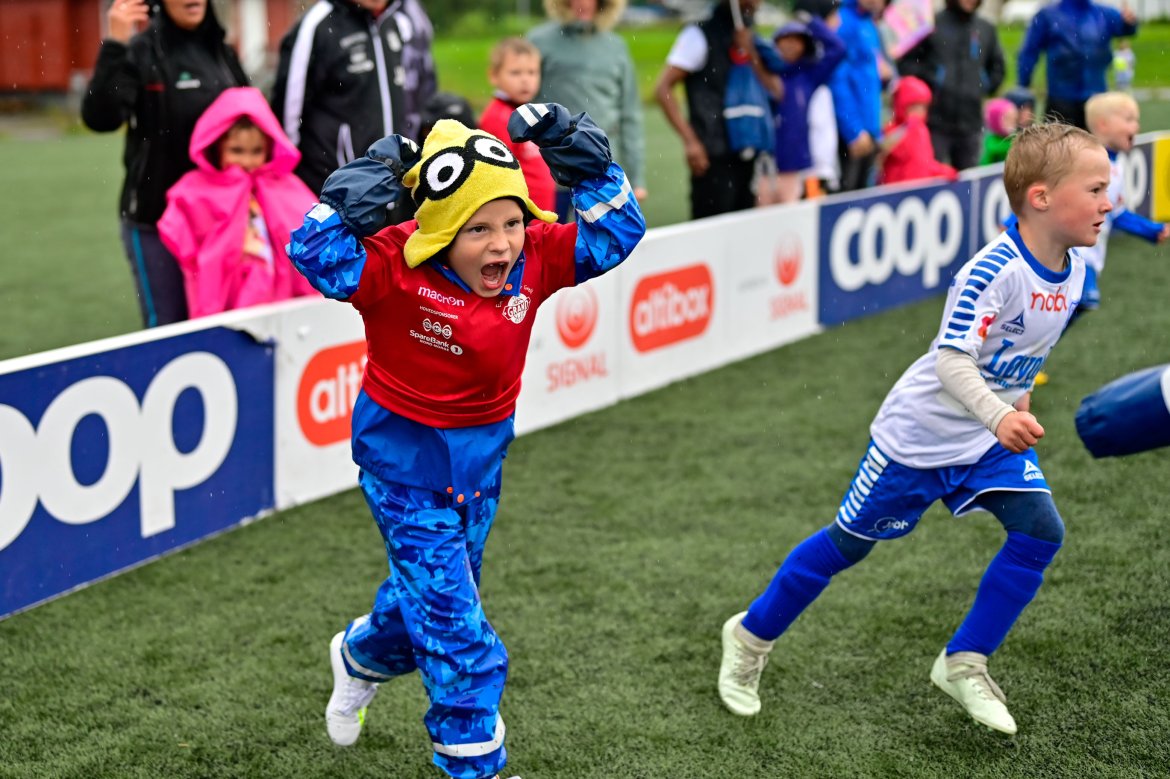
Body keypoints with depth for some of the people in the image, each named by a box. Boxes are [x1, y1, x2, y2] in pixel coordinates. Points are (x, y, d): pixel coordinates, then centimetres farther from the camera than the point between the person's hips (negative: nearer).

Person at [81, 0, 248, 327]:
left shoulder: (221, 53, 8)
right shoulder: (141, 51, -8)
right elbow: (99, 118, -22)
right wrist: (115, 45, -30)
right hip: (156, 218, -5)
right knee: (169, 328, -1)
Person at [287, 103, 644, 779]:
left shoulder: (535, 258, -12)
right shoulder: (398, 266, -26)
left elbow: (616, 234, -7)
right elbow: (315, 253, -38)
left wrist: (576, 153, -17)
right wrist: (377, 179, -37)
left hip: (482, 449, 6)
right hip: (404, 451, -6)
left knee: (440, 585, 26)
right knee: (456, 624, -5)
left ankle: (363, 658, 57)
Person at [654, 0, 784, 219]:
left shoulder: (754, 42, 16)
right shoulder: (700, 35, -2)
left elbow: (775, 91, 7)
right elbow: (663, 88, -8)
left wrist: (750, 52, -4)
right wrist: (690, 141, -15)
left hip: (747, 158, 6)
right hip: (714, 159, -6)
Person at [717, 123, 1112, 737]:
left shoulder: (1074, 270, -4)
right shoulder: (992, 270, -30)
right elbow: (951, 361, -35)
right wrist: (999, 416, -46)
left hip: (990, 438, 7)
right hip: (918, 435, -7)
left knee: (1040, 532, -9)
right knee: (849, 542, 6)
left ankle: (963, 663, 5)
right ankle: (752, 634, 28)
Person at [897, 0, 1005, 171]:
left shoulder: (987, 29, 11)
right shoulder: (932, 24, -1)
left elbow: (997, 67, 23)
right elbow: (906, 61, 0)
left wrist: (985, 88, 9)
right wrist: (928, 80, -9)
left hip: (971, 125, 4)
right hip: (936, 123, -3)